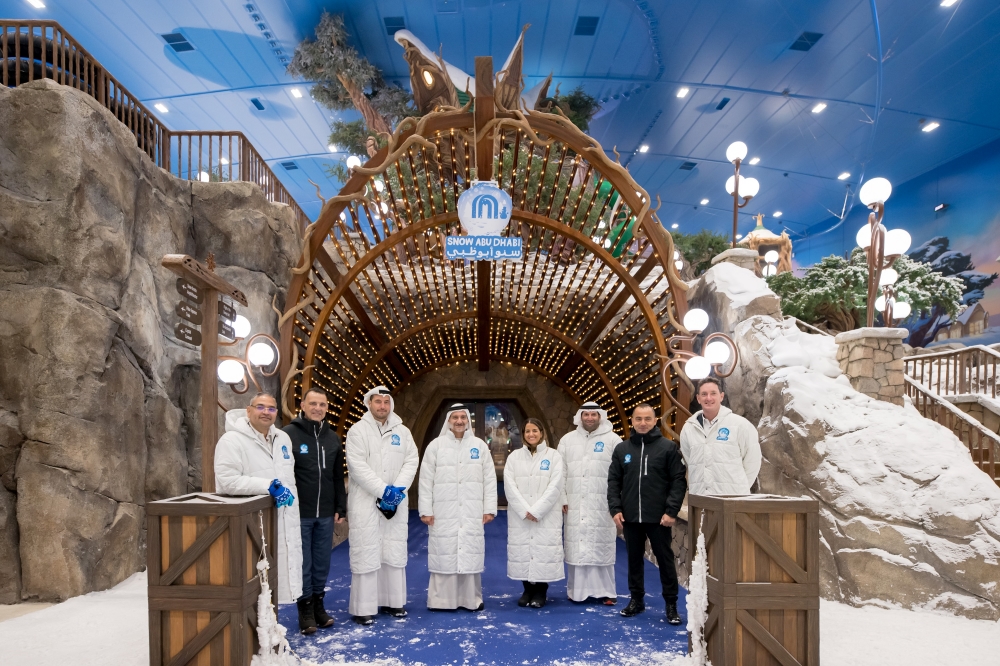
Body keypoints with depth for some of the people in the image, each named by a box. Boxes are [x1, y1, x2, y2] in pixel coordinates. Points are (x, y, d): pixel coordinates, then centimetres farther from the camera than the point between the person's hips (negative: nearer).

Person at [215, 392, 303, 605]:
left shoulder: (283, 439, 12)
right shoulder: (232, 440, -10)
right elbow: (227, 480, -21)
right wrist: (268, 486, -24)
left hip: (281, 525, 7)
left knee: (274, 580, 14)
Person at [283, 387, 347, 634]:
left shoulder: (333, 437, 9)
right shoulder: (288, 434, -7)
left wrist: (340, 508, 9)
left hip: (326, 514, 4)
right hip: (299, 513, -4)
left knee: (322, 563, 12)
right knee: (303, 564, 5)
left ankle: (318, 604, 26)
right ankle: (305, 609, 19)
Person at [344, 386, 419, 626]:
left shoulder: (403, 431, 9)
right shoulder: (358, 430, -4)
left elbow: (411, 461, 2)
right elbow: (358, 466, -13)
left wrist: (398, 489, -13)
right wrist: (383, 490, -18)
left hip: (395, 502, 4)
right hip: (365, 502, -4)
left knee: (395, 553, 10)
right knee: (366, 554, -2)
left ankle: (392, 601, 22)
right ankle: (363, 608, 6)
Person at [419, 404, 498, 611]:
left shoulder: (480, 445, 8)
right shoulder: (436, 445, 3)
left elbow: (489, 479, 6)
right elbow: (426, 480, 0)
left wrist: (489, 508, 1)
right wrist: (425, 510, -5)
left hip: (472, 513, 2)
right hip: (443, 512, -1)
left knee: (471, 554, 4)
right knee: (443, 554, -1)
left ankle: (472, 599, 15)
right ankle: (442, 599, 11)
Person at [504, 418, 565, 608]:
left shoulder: (554, 455, 2)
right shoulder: (514, 456, 7)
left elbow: (555, 486, -7)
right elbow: (509, 486, -1)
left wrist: (536, 511, -13)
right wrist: (524, 511, -12)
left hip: (546, 516, -2)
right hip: (520, 516, 2)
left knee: (544, 551, -2)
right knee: (522, 551, 3)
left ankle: (540, 592, 13)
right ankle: (528, 590, 19)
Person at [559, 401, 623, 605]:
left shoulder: (612, 439, 1)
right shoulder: (567, 440, 9)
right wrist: (562, 499, 1)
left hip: (602, 505, -2)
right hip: (575, 505, 2)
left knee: (602, 547, 1)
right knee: (576, 546, 4)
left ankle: (606, 590, 12)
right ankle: (578, 589, 14)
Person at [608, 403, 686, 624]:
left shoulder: (669, 447, -2)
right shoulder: (621, 449, 7)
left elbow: (678, 481, -5)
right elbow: (613, 481, 8)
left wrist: (672, 511, -13)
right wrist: (615, 509, -2)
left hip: (659, 517, -3)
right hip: (630, 517, 3)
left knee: (665, 560, 5)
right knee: (634, 560, 13)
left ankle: (671, 604, 16)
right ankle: (636, 599, 27)